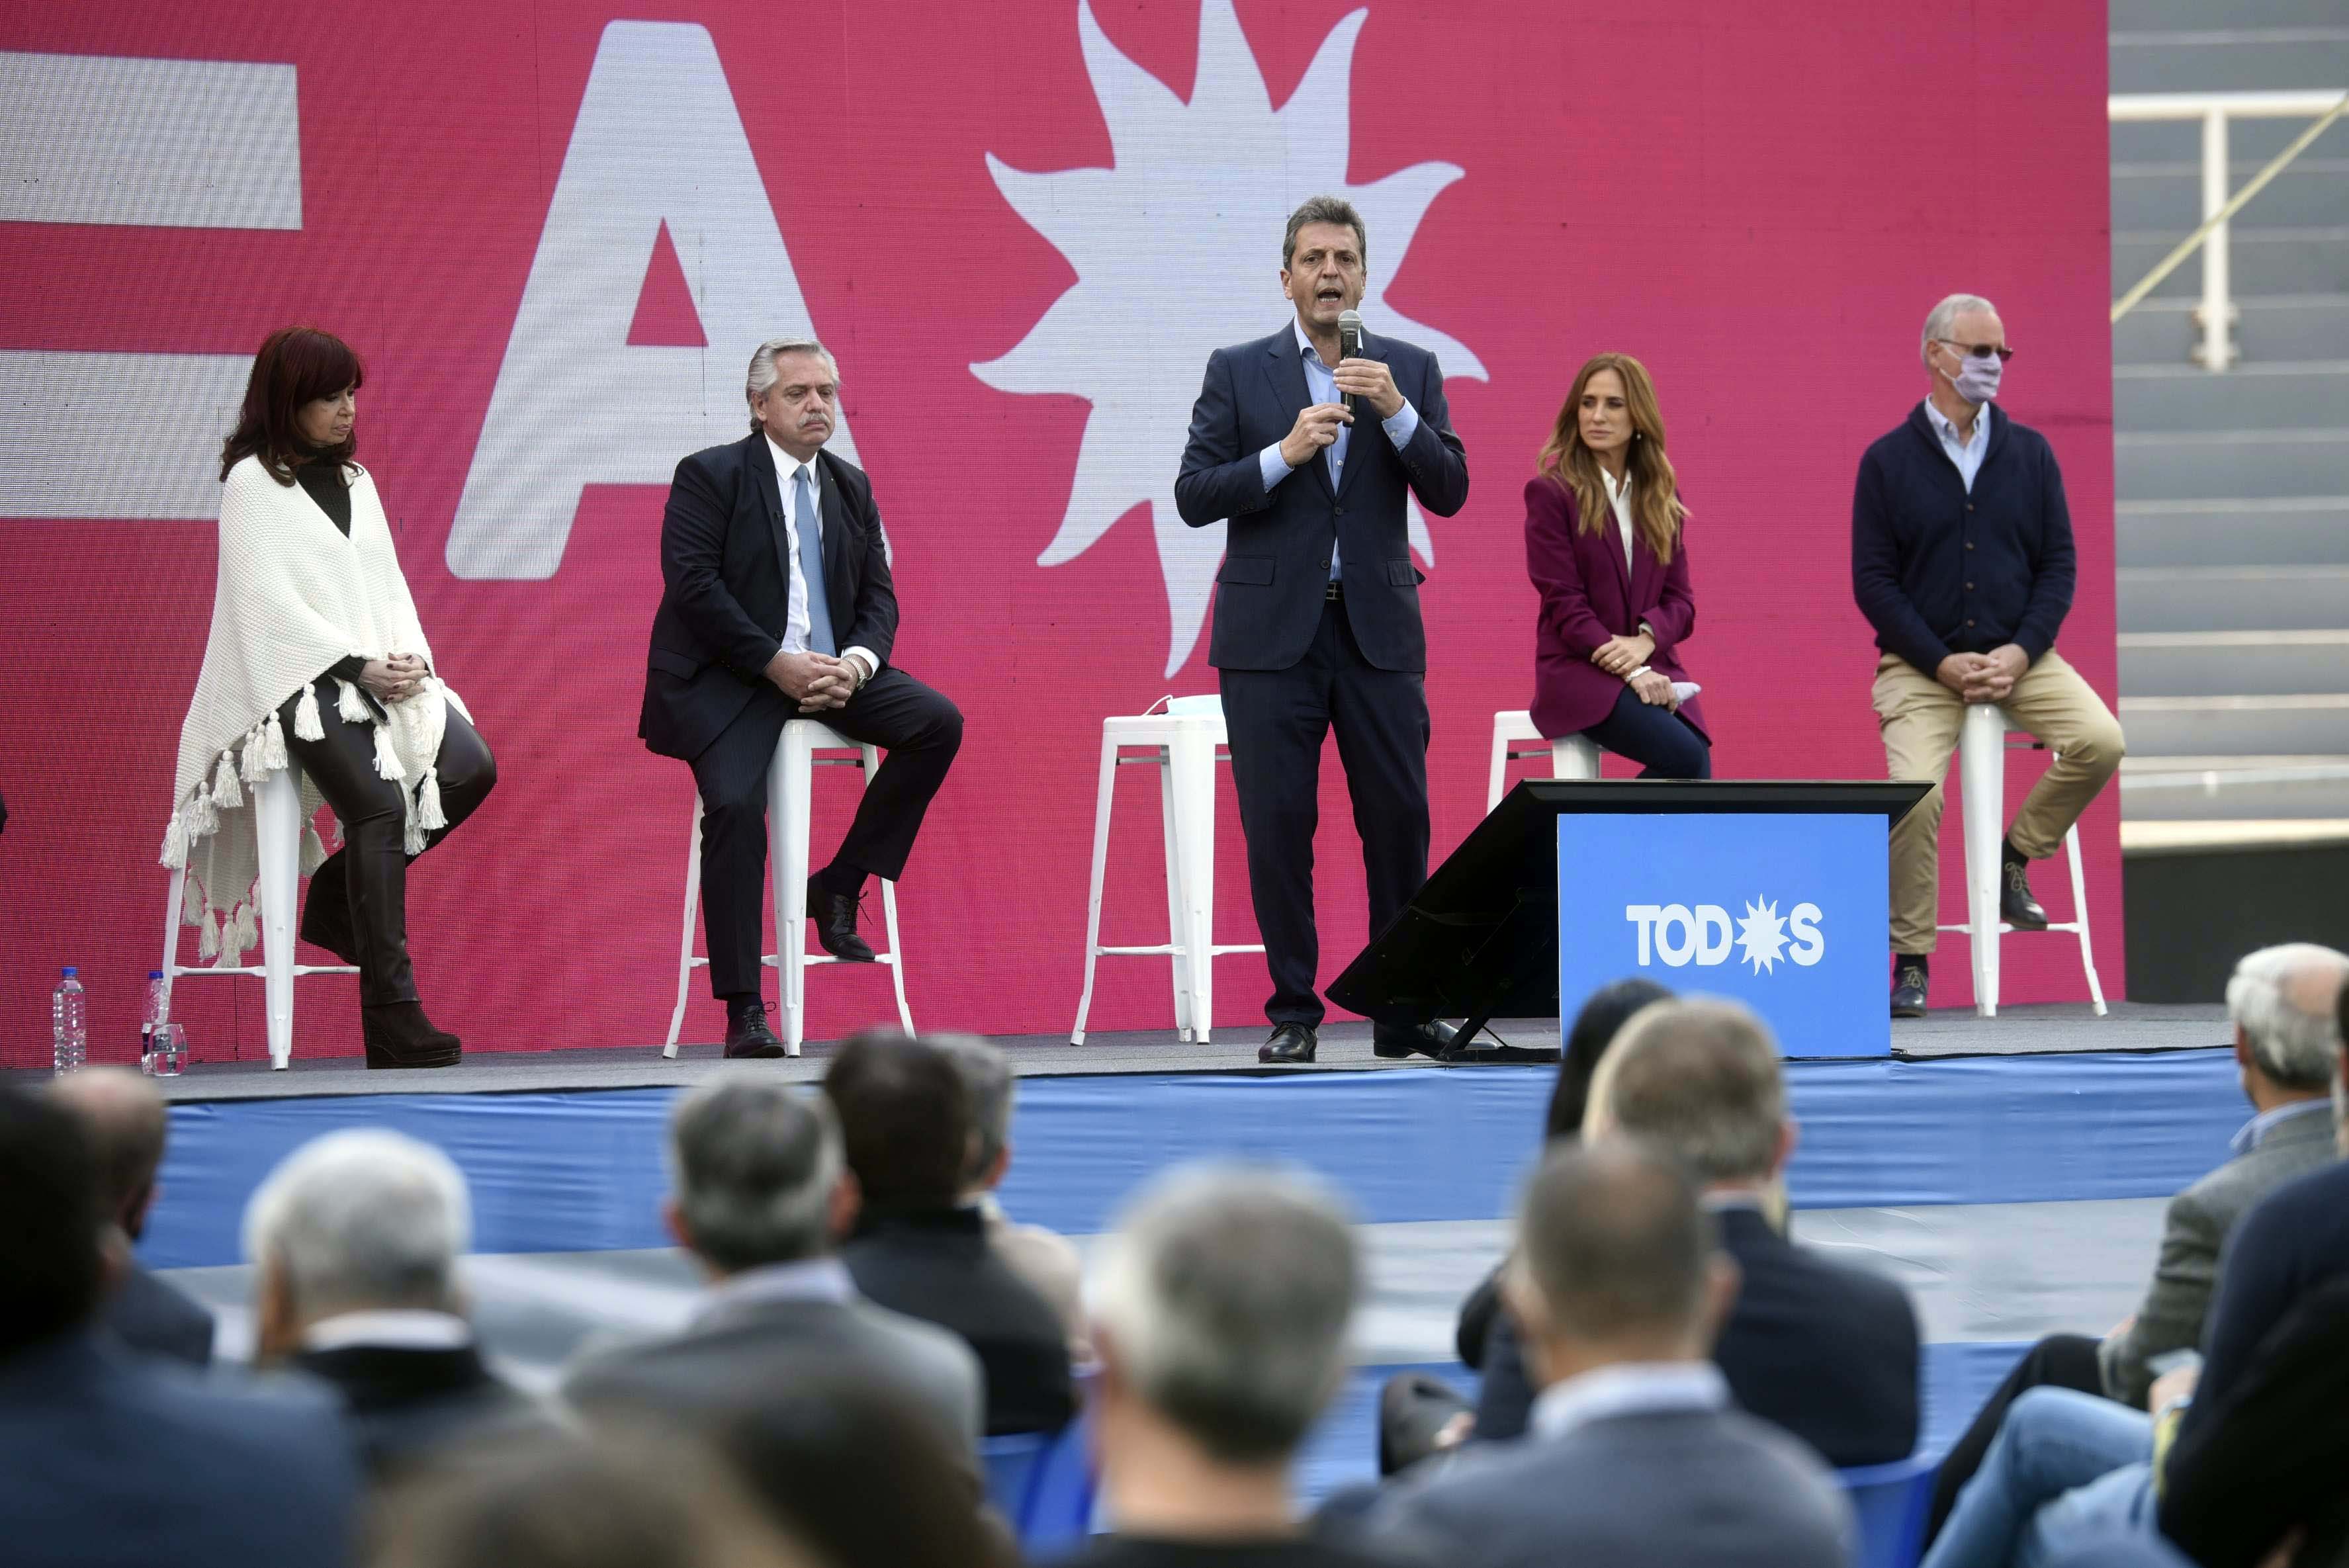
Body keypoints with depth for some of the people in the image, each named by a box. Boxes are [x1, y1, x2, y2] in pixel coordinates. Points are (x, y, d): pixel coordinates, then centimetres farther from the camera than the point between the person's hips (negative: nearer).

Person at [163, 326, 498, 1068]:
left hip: (382, 670, 7)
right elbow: (269, 602, -10)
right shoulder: (252, 482, -1)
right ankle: (391, 1016, -31)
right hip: (299, 678, -7)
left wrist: (408, 654, -4)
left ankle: (340, 893, 0)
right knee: (381, 803, -28)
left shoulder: (354, 479, 21)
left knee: (470, 769, -19)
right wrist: (357, 665, -18)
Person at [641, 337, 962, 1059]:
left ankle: (839, 886, -4)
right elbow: (694, 585, -13)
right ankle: (743, 1011, -22)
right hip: (728, 677, -5)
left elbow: (879, 596, 11)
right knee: (735, 804, -27)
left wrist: (855, 663, -12)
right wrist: (776, 663, -20)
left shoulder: (851, 487, 15)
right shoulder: (709, 477, -3)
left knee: (938, 723, -16)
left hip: (828, 670, 5)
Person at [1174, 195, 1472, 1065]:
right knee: (1278, 825, -2)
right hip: (1271, 633, -1)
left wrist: (1396, 411, -14)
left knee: (1400, 819, 0)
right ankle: (1293, 1014, 6)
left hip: (1379, 630, 1)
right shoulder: (1237, 372, 4)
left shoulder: (1409, 370, 8)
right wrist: (1285, 453, -16)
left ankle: (1404, 1010, 9)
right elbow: (1194, 496, -2)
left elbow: (1449, 493, 0)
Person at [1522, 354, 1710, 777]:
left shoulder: (1662, 497, 15)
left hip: (1652, 666, 5)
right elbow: (1564, 602, -7)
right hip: (1578, 672, -5)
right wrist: (1631, 672, -18)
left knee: (1699, 756, -26)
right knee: (1684, 756, -29)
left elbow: (1680, 598, 11)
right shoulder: (1550, 492, 1)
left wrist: (1645, 640, -12)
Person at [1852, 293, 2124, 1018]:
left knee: (2100, 740, -23)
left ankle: (2016, 857, 3)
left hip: (2018, 655, 3)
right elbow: (1874, 581, -2)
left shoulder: (2030, 454, 8)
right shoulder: (1888, 461, 1)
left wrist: (2020, 652, -10)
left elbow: (2059, 564, 6)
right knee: (1916, 789, -25)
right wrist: (1944, 664, -13)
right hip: (1920, 663, -2)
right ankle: (1911, 960, -8)